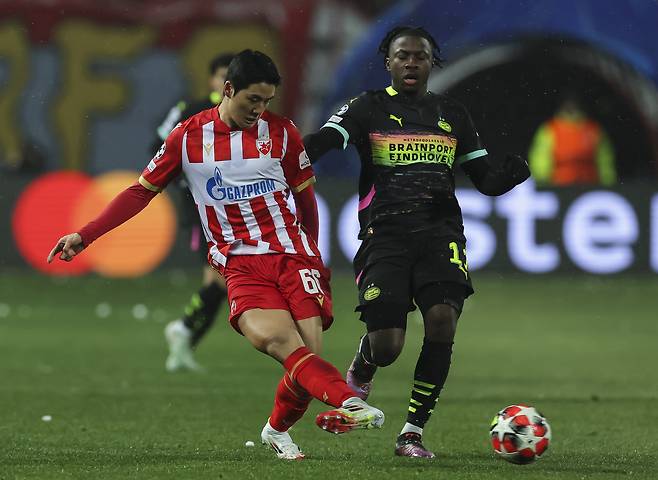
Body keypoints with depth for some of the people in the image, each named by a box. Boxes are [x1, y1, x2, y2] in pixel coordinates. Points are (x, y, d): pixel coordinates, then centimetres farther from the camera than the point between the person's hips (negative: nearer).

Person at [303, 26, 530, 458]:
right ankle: (361, 373, 30)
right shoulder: (369, 109, 6)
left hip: (439, 231, 2)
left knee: (442, 320, -22)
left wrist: (511, 173, -7)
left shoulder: (452, 115, 16)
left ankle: (413, 432, -9)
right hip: (385, 232, -2)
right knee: (386, 347, -11)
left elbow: (487, 180, 16)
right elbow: (322, 143, -11)